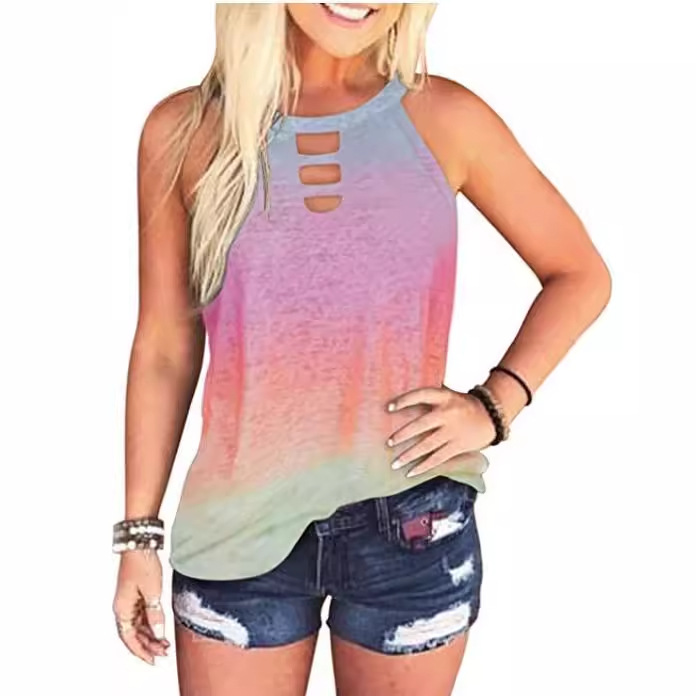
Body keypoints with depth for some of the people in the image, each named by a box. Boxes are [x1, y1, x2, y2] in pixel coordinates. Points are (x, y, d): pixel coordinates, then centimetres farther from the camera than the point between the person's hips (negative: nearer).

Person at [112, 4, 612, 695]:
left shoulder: (444, 117, -3)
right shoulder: (184, 129, -2)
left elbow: (580, 274, 6)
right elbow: (165, 348, 3)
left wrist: (493, 405, -7)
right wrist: (140, 532, 4)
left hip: (413, 525, 0)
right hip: (241, 526, 0)